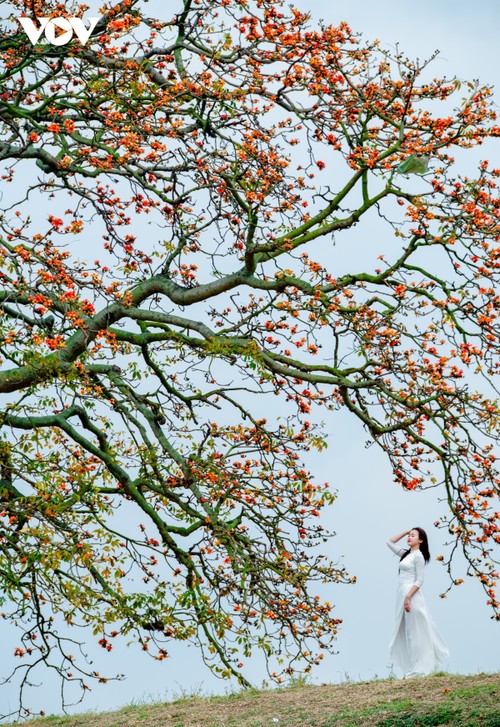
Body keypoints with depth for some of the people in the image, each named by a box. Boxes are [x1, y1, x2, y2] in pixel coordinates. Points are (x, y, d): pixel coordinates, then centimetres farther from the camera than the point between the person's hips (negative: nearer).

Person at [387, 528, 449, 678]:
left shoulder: (418, 556, -8)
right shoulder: (406, 554, 16)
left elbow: (419, 580, -14)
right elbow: (390, 542, 25)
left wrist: (408, 597, -21)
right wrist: (405, 532, 15)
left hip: (411, 595, -9)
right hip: (402, 594, 9)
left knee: (415, 633, -5)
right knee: (405, 633, 8)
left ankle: (417, 671, -3)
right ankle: (410, 669, 11)